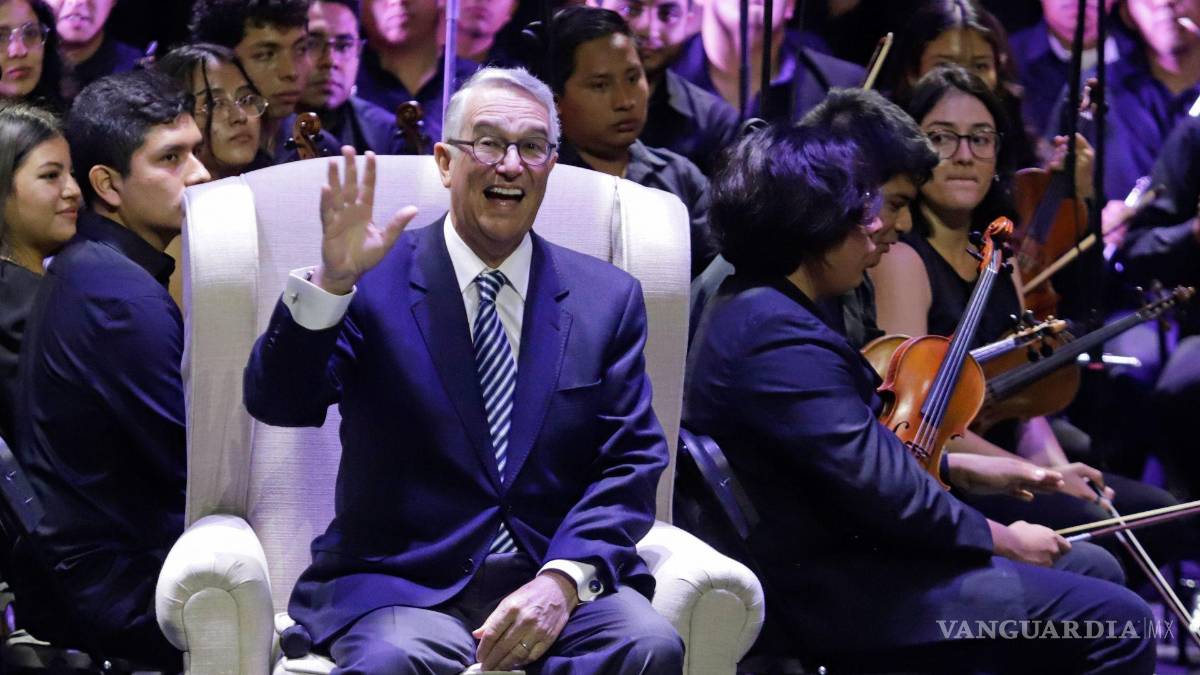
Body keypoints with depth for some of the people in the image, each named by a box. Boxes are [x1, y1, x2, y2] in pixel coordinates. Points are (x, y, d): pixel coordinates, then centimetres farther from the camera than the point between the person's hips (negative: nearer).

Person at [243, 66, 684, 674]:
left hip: (554, 582, 3)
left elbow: (629, 464, 6)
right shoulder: (374, 283, 6)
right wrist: (332, 281, -24)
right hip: (401, 581, -3)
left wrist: (564, 579, -11)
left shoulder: (608, 299, 13)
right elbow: (278, 403, -7)